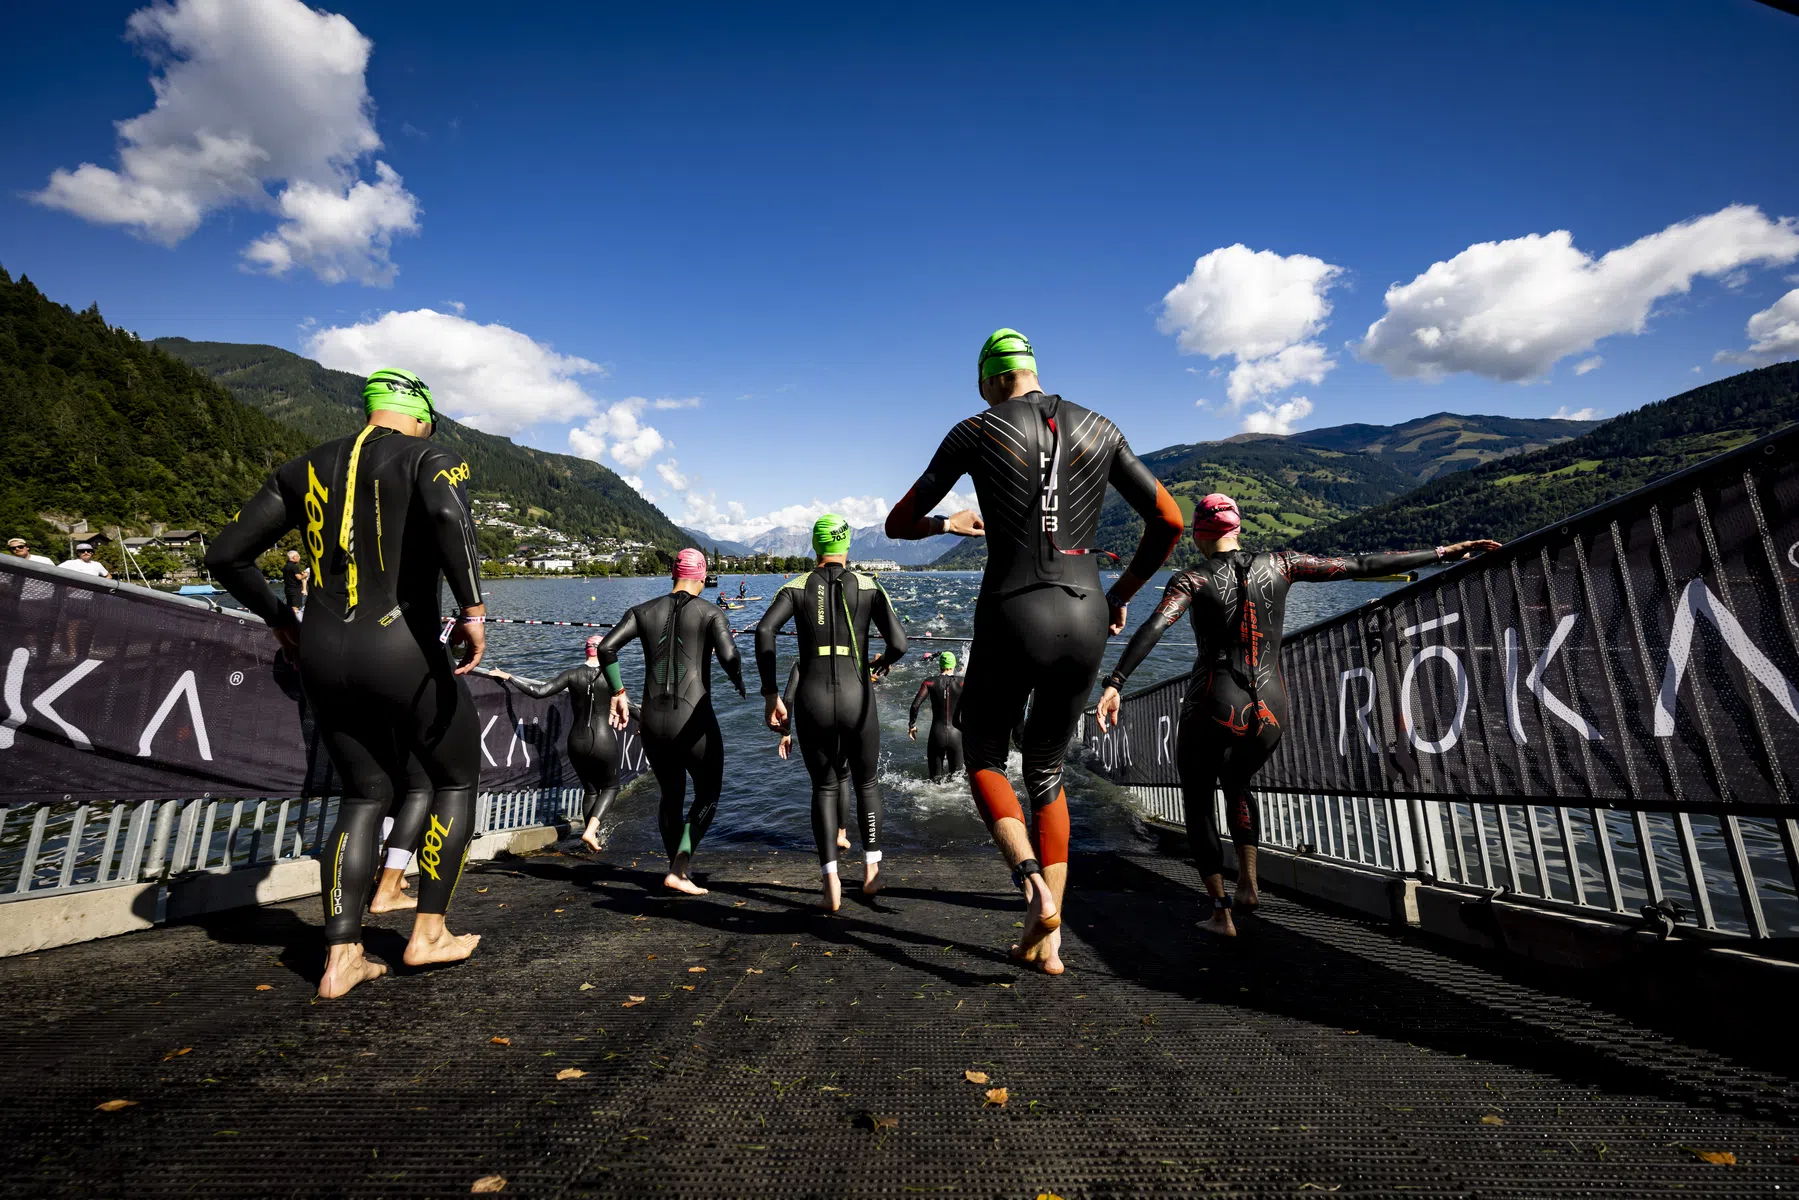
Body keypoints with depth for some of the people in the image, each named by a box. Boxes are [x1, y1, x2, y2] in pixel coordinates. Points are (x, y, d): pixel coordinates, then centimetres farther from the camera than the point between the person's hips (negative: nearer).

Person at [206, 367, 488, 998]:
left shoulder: (307, 467, 13)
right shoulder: (430, 457, -4)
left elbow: (226, 554, 13)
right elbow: (448, 512, -30)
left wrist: (279, 620, 25)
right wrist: (473, 608, -25)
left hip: (323, 656, 6)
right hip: (404, 651, -6)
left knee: (364, 796, 19)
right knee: (457, 780, 14)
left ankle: (342, 959, 18)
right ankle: (428, 933, 19)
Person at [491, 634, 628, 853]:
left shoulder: (572, 675, -4)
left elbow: (539, 692, -10)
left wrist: (508, 677, -1)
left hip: (577, 742, 3)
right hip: (604, 742, -3)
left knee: (589, 790, 21)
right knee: (610, 787, 18)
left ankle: (595, 841, 25)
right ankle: (590, 831, -1)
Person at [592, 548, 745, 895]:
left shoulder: (644, 612, 7)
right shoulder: (711, 613, -4)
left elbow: (606, 648, -3)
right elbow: (729, 657, -18)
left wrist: (618, 693, 6)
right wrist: (739, 684, 2)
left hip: (652, 723, 4)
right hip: (694, 721, -4)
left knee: (671, 795, 22)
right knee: (708, 795, 15)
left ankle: (677, 870, 31)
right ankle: (679, 868, 1)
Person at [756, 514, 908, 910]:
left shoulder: (796, 587, 6)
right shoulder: (869, 586, 3)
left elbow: (764, 631, -11)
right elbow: (898, 643, -6)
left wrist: (770, 694, -6)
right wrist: (879, 664, 18)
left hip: (812, 702, 1)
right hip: (857, 699, 0)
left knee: (824, 787, 17)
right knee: (866, 783, 22)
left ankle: (831, 882, 8)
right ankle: (871, 869, 26)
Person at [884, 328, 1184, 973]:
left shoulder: (975, 432, 2)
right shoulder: (1100, 429, 11)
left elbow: (897, 524, 8)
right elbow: (1169, 521, 11)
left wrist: (948, 522, 30)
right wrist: (1121, 593, 23)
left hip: (1012, 622, -4)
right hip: (1084, 623, 4)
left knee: (983, 758, 21)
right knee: (1045, 770, 22)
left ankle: (1031, 880, -3)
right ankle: (1046, 937, 24)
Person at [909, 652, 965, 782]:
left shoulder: (930, 682, -2)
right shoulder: (962, 684, -2)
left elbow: (915, 705, -8)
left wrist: (912, 724, 6)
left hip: (936, 734, 0)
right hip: (955, 734, 0)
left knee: (935, 778, 8)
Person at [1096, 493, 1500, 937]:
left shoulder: (1192, 580, -6)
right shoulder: (1279, 565, 3)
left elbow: (1152, 629, -23)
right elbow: (1362, 565, 6)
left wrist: (1114, 684, -31)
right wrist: (1444, 552, 15)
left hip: (1212, 710, -4)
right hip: (1270, 714, 4)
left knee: (1198, 803, 17)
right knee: (1236, 783, 33)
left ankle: (1221, 913, 16)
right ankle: (1248, 883, 25)